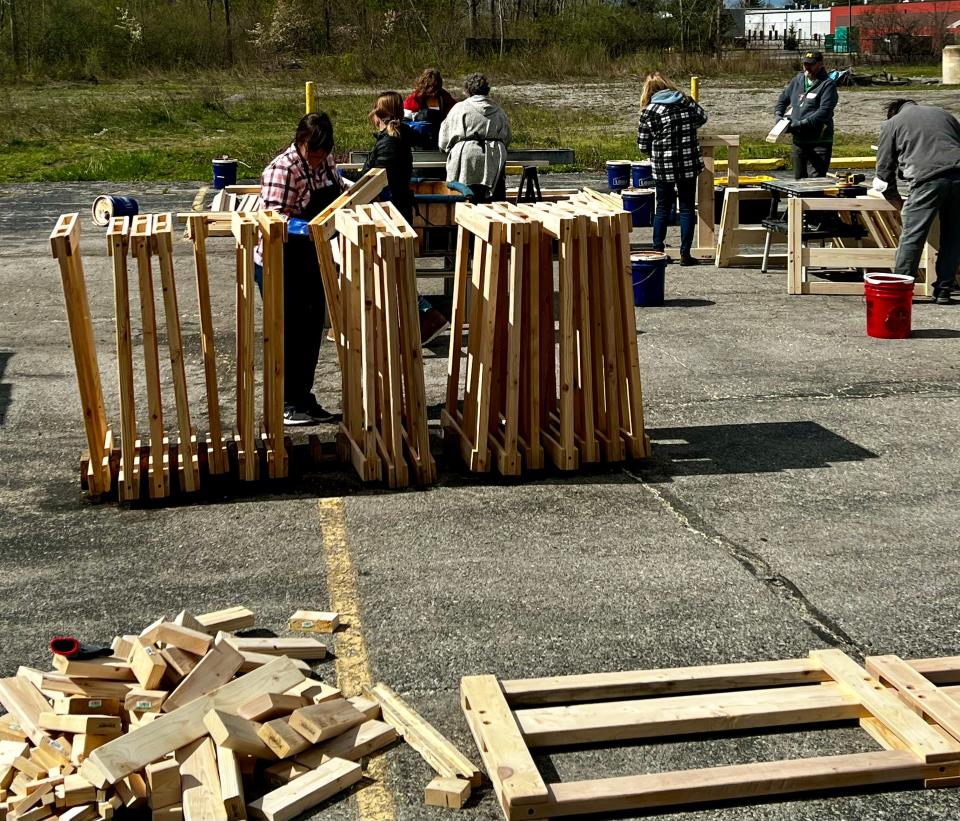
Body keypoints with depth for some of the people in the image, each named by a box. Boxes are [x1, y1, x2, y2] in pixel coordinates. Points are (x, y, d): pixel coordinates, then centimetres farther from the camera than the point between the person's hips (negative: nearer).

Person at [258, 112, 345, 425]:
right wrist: (311, 228, -38)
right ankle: (287, 404, 11)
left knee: (312, 328, 13)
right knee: (290, 332, 0)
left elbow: (338, 197, 20)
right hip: (285, 264, -8)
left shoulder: (326, 162, 6)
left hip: (314, 260, 8)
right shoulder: (283, 169, -18)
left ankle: (304, 397, 25)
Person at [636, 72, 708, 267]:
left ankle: (657, 251, 15)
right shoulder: (686, 102, 0)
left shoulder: (649, 111, -7)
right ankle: (685, 254, 6)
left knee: (662, 209, 12)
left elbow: (643, 145, -3)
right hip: (689, 165, 1)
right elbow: (702, 117, 20)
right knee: (687, 208, 8)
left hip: (662, 167, -1)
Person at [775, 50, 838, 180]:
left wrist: (802, 123, -24)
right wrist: (778, 114, 8)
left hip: (819, 141, -7)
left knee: (815, 178, -14)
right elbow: (783, 98, 27)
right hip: (798, 140, 7)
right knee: (798, 178, 15)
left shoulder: (827, 85, -9)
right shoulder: (796, 81, 12)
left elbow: (824, 111, -20)